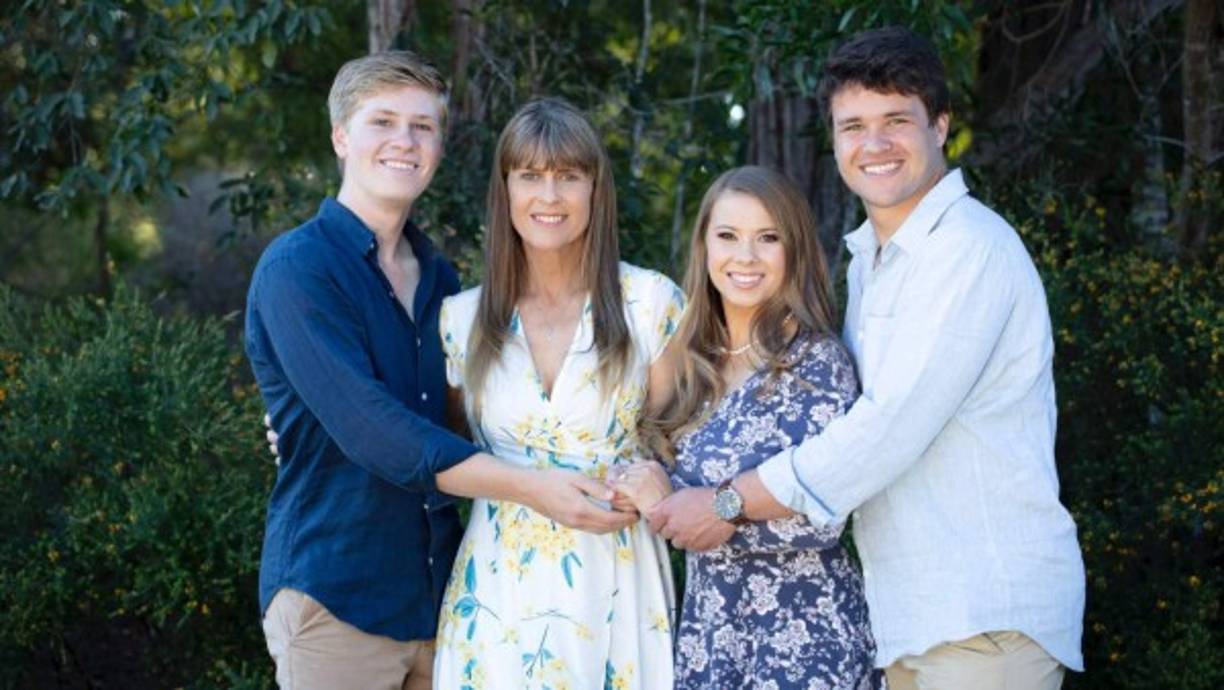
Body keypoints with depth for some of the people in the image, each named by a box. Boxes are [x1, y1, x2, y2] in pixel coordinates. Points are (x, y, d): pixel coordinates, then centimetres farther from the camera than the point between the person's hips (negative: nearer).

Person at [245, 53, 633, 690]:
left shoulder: (440, 278, 11)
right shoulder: (296, 269, -12)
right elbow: (371, 429, -23)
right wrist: (531, 487, -28)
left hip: (439, 589, 6)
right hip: (337, 591, -6)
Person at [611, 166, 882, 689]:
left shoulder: (816, 362, -13)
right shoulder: (699, 363, 5)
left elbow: (818, 520, -21)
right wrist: (643, 493, -1)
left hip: (802, 642, -6)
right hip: (710, 632, 6)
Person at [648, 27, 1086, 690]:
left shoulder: (971, 248, -13)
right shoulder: (866, 259, 16)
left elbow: (892, 429, -20)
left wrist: (731, 504, -12)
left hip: (988, 612, -8)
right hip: (910, 610, 8)